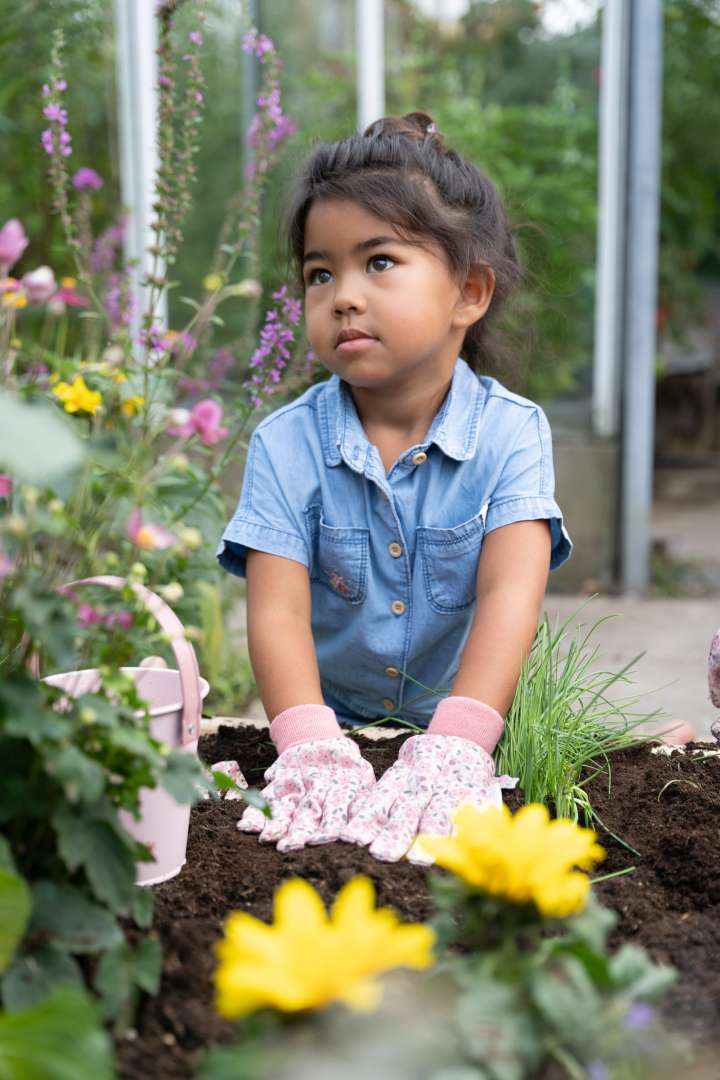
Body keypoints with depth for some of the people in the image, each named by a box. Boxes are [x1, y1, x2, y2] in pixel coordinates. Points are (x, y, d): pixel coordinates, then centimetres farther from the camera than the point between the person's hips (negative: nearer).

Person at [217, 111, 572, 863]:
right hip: (334, 726, 1)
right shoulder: (286, 444, -5)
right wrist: (313, 750, -32)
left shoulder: (510, 433, -8)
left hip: (463, 725, -1)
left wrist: (455, 746, -35)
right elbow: (278, 611, -15)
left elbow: (511, 593, -20)